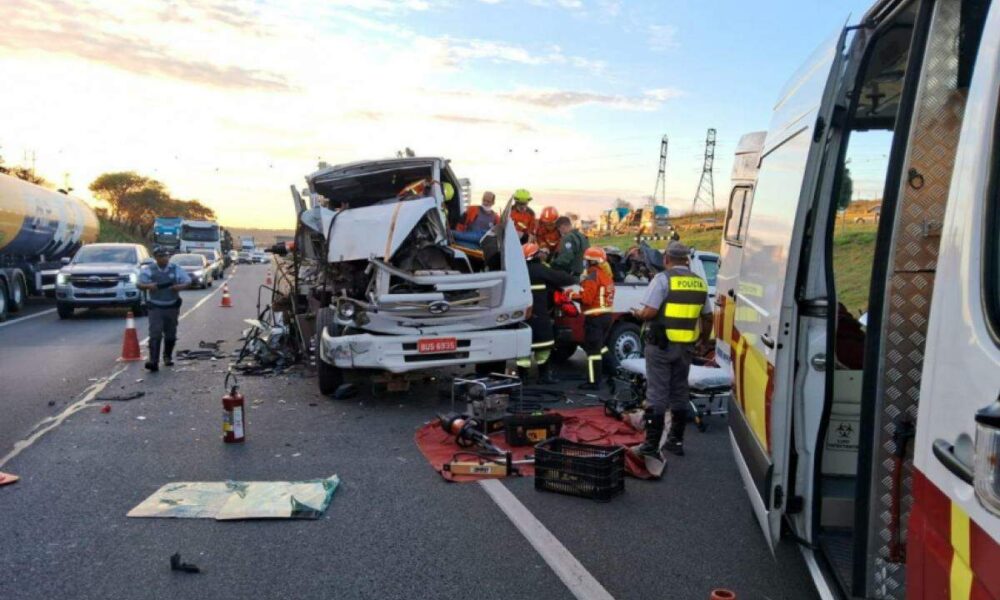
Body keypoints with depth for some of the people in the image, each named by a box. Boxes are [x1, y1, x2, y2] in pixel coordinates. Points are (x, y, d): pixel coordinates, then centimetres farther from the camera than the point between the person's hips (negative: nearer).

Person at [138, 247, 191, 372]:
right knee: (155, 334, -13)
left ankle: (168, 357, 31)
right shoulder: (148, 270, 1)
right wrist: (148, 286, -19)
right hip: (155, 307, -2)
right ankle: (153, 361, -18)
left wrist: (180, 286, -16)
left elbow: (188, 281, 6)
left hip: (172, 307, 2)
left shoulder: (176, 269, 2)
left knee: (170, 334, 12)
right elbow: (139, 284, 3)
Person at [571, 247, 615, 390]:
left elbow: (586, 298, -22)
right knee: (601, 346, 24)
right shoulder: (607, 275, 13)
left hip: (594, 317, -9)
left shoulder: (592, 277, -16)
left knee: (593, 350, -5)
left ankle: (594, 382, -2)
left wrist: (573, 295, -7)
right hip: (606, 315, 9)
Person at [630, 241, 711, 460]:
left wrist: (637, 313, 4)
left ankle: (652, 445, -4)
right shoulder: (700, 283, 8)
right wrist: (705, 340, 29)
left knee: (657, 393, -3)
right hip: (685, 346, 5)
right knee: (680, 392, 16)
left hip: (661, 345, -5)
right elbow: (707, 317, 14)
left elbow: (649, 312, -18)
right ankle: (676, 441, 23)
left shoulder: (662, 279, -10)